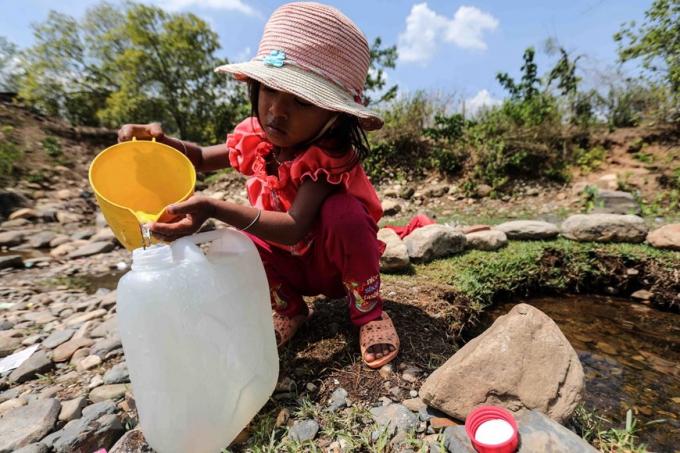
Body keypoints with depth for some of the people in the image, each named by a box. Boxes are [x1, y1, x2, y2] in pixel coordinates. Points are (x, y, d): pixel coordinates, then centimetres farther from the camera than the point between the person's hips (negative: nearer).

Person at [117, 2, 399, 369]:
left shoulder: (328, 156, -29)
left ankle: (368, 308, -11)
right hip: (291, 262, 5)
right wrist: (159, 141, -14)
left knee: (341, 210, -35)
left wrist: (212, 208, -47)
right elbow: (201, 159, 6)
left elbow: (294, 228, -40)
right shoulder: (256, 137, -8)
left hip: (336, 262, -5)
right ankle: (287, 308, 5)